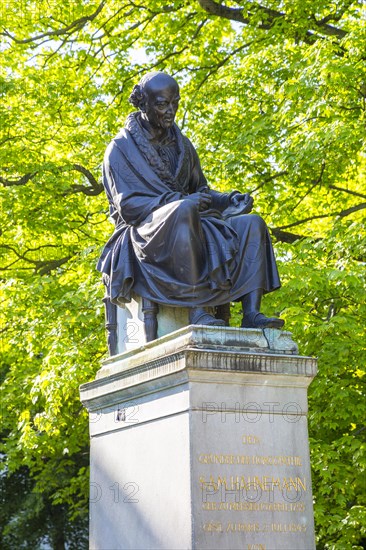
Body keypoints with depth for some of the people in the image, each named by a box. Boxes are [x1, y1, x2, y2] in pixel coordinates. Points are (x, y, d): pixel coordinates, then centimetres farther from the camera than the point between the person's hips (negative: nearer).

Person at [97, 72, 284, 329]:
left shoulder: (182, 144, 19)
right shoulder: (121, 148, 0)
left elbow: (201, 190, 19)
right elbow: (128, 205, -11)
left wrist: (230, 199, -4)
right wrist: (182, 201, -24)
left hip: (190, 228, 7)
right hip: (146, 233, -6)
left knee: (252, 224, -12)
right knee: (183, 210, -39)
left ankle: (251, 313, -28)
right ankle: (198, 311, -43)